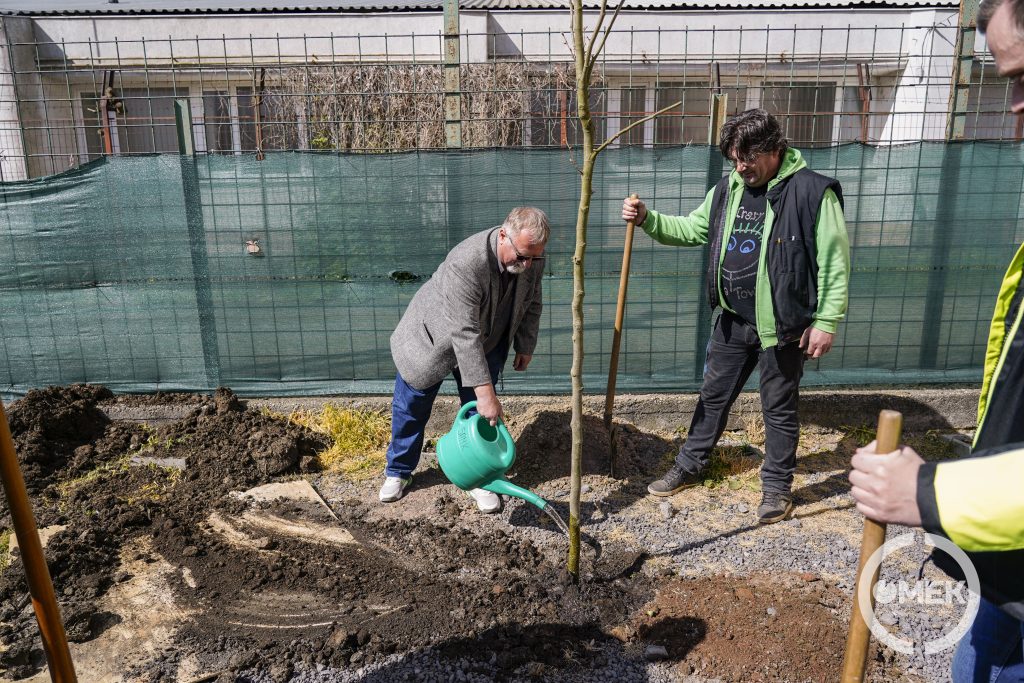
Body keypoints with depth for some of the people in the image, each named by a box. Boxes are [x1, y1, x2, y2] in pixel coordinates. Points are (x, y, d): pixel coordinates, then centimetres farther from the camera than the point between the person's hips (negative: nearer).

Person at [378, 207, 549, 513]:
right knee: (411, 407, 9)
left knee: (480, 413, 4)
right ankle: (398, 471, 30)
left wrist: (525, 346, 6)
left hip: (488, 342, 4)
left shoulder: (532, 259, -20)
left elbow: (531, 303, 0)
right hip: (433, 335, -4)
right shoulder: (466, 263, -41)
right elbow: (464, 333, -42)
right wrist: (485, 391, -42)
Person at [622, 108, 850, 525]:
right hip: (732, 321, 6)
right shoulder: (728, 189, 5)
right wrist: (647, 220, -2)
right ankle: (689, 467, 33)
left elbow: (835, 263, -12)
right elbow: (691, 230, 13)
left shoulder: (813, 192, -13)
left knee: (779, 408, 10)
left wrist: (826, 321, -14)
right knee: (714, 396, 17)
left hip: (782, 326, -5)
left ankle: (777, 485, 29)